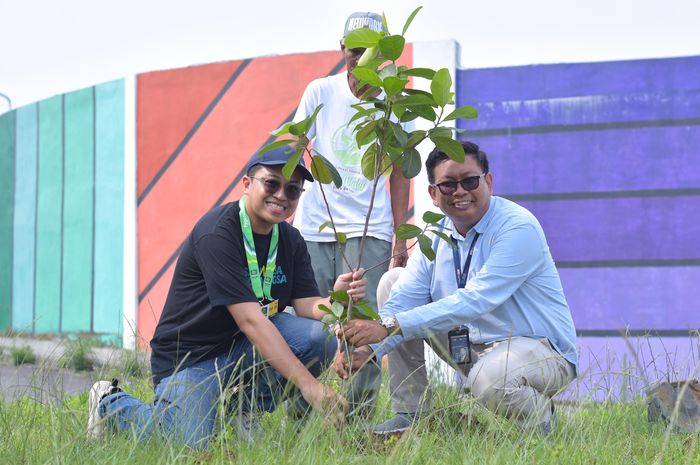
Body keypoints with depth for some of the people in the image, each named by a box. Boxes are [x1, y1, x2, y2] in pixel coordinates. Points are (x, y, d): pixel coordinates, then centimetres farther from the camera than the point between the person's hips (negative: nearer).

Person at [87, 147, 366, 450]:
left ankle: (245, 409, 3)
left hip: (243, 352, 6)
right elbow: (250, 320, -28)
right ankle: (112, 404, 6)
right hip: (188, 357, -6)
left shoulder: (291, 241, 4)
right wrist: (309, 385, -33)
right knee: (191, 446, -25)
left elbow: (308, 306, -4)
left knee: (320, 336, -18)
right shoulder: (216, 234, -22)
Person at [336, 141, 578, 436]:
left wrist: (390, 326, -38)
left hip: (541, 349, -7)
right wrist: (367, 349, -27)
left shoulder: (519, 228, -20)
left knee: (489, 378, -41)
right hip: (472, 349, 7)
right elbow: (403, 300, -7)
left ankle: (540, 415, -3)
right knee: (394, 281, 1)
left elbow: (474, 301, -32)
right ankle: (410, 414, 2)